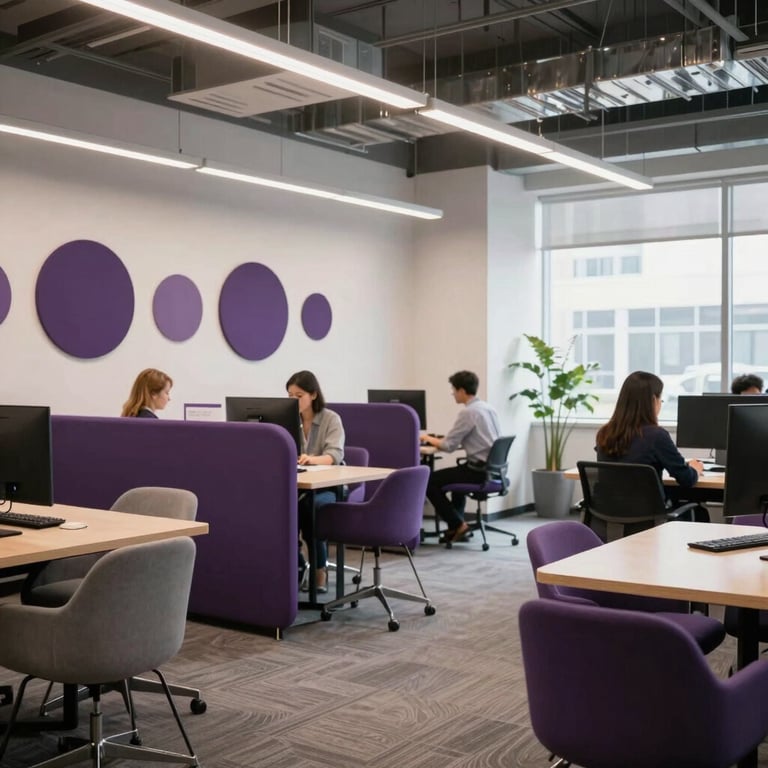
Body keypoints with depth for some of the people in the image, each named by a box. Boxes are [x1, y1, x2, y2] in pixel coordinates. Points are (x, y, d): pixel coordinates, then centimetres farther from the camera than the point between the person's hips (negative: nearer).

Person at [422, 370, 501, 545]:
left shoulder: (468, 413, -15)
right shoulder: (488, 408, 11)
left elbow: (448, 446, -14)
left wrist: (430, 439, 5)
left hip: (479, 471, -9)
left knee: (430, 481, 0)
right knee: (457, 472, 35)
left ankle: (458, 525, 6)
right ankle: (456, 525, 33)